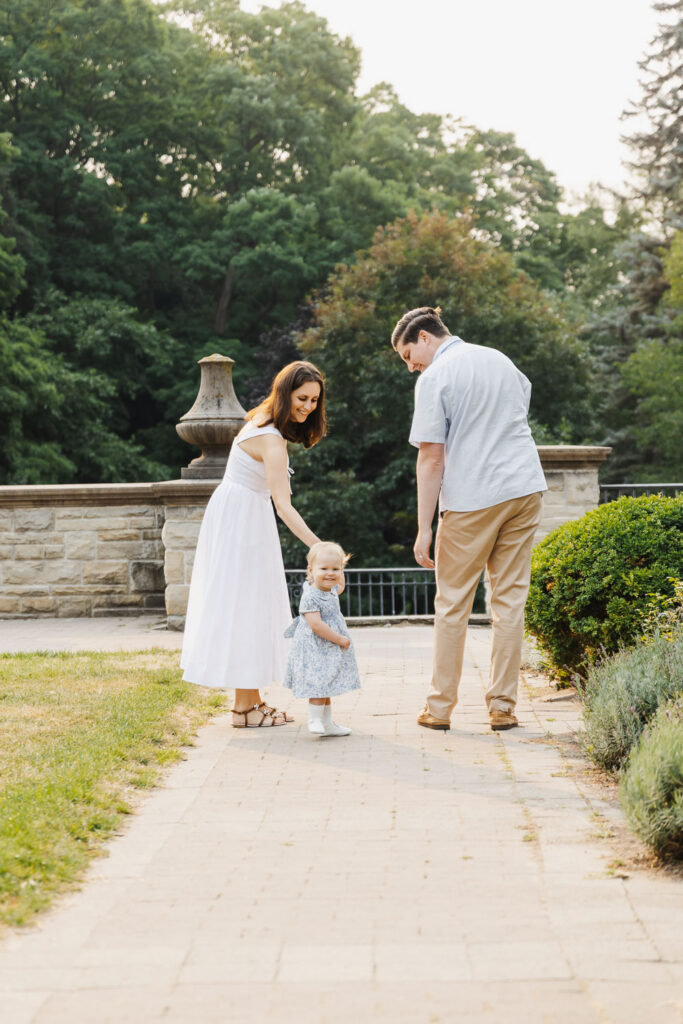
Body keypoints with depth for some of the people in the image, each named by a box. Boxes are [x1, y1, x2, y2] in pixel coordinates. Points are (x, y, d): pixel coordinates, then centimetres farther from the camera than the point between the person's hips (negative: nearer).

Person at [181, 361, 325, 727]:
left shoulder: (263, 421, 6)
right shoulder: (272, 440, -25)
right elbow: (284, 505, -33)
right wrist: (318, 548, -41)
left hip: (244, 516, 10)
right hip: (241, 521, -10)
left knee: (250, 607, 12)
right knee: (241, 606, -6)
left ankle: (252, 700, 17)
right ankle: (244, 708, -2)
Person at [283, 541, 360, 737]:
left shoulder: (330, 590, 5)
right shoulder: (310, 597, -23)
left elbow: (339, 588, 32)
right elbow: (316, 625, -28)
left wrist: (340, 568, 20)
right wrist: (340, 639, -23)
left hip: (330, 649, 9)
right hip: (315, 649, -9)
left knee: (326, 687, 14)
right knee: (320, 685, -9)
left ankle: (327, 724, 21)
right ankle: (314, 720, 0)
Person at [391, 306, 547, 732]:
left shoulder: (434, 378, -6)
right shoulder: (499, 359, 15)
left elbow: (431, 458, -10)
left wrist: (424, 529, -10)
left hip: (472, 497, -6)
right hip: (526, 488, 6)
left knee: (453, 604, 5)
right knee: (511, 599, 7)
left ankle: (440, 707, 9)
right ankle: (503, 706, 7)